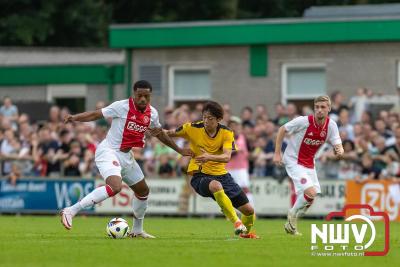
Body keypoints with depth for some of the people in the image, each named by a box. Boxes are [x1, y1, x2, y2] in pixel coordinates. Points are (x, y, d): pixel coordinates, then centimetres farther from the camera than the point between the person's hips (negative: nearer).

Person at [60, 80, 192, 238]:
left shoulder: (152, 113, 4)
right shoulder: (122, 106, -16)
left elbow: (160, 134, 22)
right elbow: (96, 114, -13)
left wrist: (179, 150, 29)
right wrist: (74, 118, -28)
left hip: (126, 156, 8)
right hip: (108, 152, -8)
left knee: (143, 191, 18)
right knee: (115, 187, -32)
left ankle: (137, 230, 38)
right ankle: (71, 211, -32)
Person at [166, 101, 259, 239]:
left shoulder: (226, 133, -7)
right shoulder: (192, 128, -8)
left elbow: (227, 157, -21)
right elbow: (171, 133, 6)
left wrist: (210, 157, -40)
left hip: (221, 175, 3)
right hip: (200, 176, -3)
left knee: (249, 210, 3)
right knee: (216, 186, -42)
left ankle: (245, 232, 38)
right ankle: (236, 222, -34)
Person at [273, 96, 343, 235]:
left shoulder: (331, 125, -7)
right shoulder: (304, 121, -21)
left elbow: (338, 144, -6)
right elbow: (282, 130, -9)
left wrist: (339, 151, -32)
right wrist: (277, 153, -11)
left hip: (309, 163, 7)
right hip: (294, 161, -7)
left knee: (309, 200, 9)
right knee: (310, 192, -23)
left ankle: (291, 224, 31)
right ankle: (293, 214, 3)